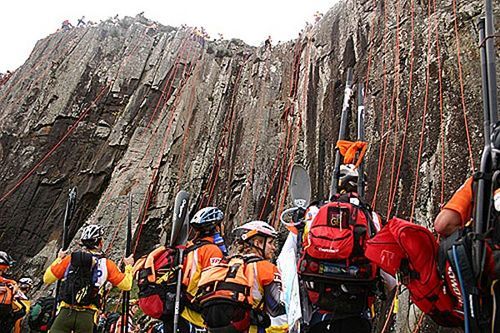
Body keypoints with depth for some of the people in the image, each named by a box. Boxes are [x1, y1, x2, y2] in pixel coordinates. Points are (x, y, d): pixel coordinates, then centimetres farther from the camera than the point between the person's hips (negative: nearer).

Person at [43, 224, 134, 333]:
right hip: (87, 316, 0)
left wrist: (59, 259, 24)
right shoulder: (107, 264, 0)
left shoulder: (69, 259, 2)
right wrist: (128, 266, 23)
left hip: (66, 312, 0)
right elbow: (126, 285, 6)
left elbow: (47, 279, 11)